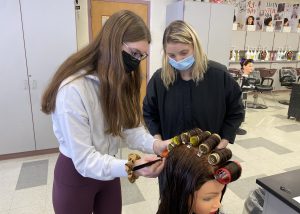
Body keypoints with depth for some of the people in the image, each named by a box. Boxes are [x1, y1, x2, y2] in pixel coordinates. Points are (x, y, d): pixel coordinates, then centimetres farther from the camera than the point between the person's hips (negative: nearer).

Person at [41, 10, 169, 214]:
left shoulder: (121, 79, -3)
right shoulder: (73, 89, -30)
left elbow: (130, 127, -7)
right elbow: (84, 160, -28)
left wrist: (154, 144, -24)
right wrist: (129, 167, -41)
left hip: (107, 168, 6)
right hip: (75, 175, -6)